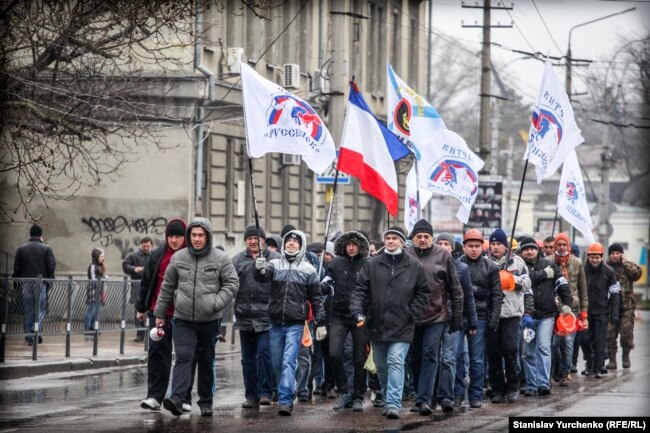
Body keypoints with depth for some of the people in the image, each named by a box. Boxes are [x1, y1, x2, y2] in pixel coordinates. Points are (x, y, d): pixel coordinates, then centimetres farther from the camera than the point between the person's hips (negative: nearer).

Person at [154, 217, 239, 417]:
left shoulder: (220, 258, -1)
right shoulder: (178, 258, 4)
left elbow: (232, 283, 2)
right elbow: (167, 287, 13)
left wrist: (218, 302, -12)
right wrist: (160, 313, 15)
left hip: (210, 320, 0)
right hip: (183, 319, 0)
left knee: (206, 362, 9)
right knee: (183, 358, -13)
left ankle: (206, 402, 19)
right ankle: (177, 398, -23)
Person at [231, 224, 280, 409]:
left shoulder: (275, 259, 1)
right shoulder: (237, 261, 8)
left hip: (267, 318, -4)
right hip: (245, 317, 4)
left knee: (264, 354, -11)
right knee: (248, 359, 9)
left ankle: (265, 392, -4)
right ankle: (251, 396, 16)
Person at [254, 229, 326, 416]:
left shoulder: (308, 270, 3)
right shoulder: (275, 265, 6)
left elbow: (316, 299, 6)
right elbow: (262, 277, -15)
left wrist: (320, 323, 3)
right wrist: (260, 269, -39)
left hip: (296, 324, -3)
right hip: (276, 323, 3)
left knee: (289, 362, -13)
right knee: (277, 364, 9)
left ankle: (285, 401, -17)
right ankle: (287, 398, 23)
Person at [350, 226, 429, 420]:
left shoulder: (414, 267, 2)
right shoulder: (371, 265, 6)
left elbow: (422, 293, 7)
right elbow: (360, 289, 3)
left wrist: (412, 313, -4)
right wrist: (357, 311, -12)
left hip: (401, 326, -3)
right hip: (376, 325, 3)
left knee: (396, 363, -14)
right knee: (381, 366, 12)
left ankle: (393, 404, -19)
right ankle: (388, 400, 27)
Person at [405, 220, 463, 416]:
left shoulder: (443, 255, 0)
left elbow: (455, 289, 5)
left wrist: (457, 316, 3)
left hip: (436, 316, -2)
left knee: (430, 356, -9)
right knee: (414, 359, 8)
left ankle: (424, 399, -14)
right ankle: (422, 397, 21)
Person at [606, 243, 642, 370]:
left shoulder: (628, 266, 8)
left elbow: (638, 273, -12)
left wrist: (624, 263, -7)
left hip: (626, 306, 0)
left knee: (627, 333, 0)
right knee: (610, 334, -1)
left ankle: (626, 356, 19)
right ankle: (612, 359, 7)